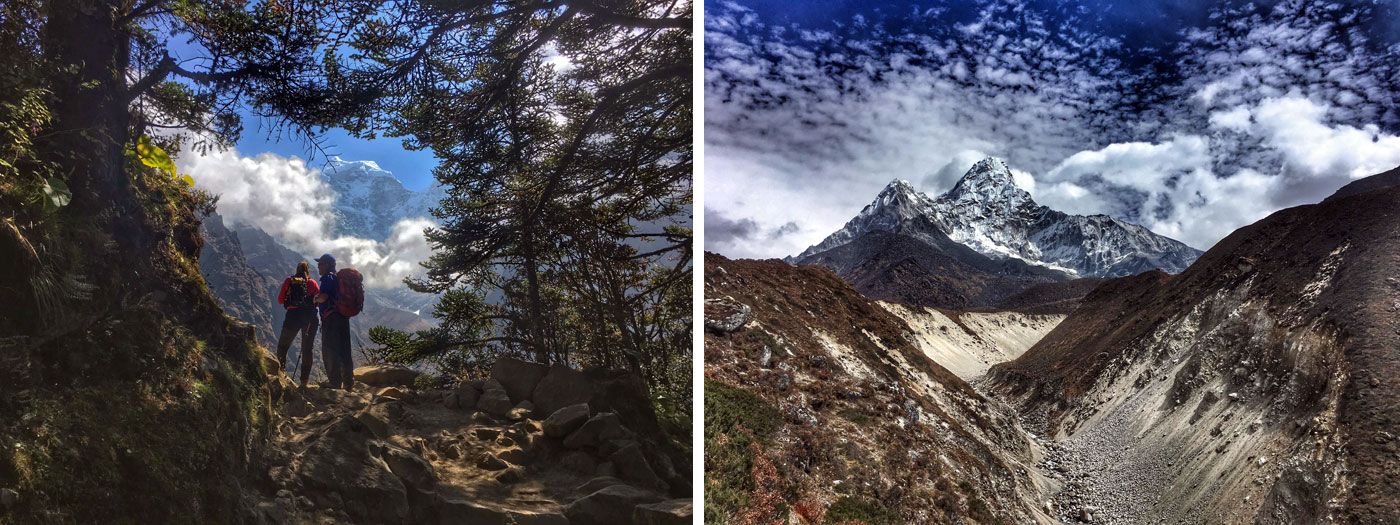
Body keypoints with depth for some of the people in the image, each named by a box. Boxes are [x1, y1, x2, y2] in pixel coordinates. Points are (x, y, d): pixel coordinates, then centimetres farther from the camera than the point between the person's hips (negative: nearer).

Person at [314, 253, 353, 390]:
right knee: (344, 352, 11)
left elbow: (323, 297, -20)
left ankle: (335, 383, -10)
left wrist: (316, 299, 1)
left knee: (330, 352, -6)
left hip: (331, 318, -9)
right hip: (344, 317, 9)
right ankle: (348, 382, 13)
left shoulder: (328, 278, -7)